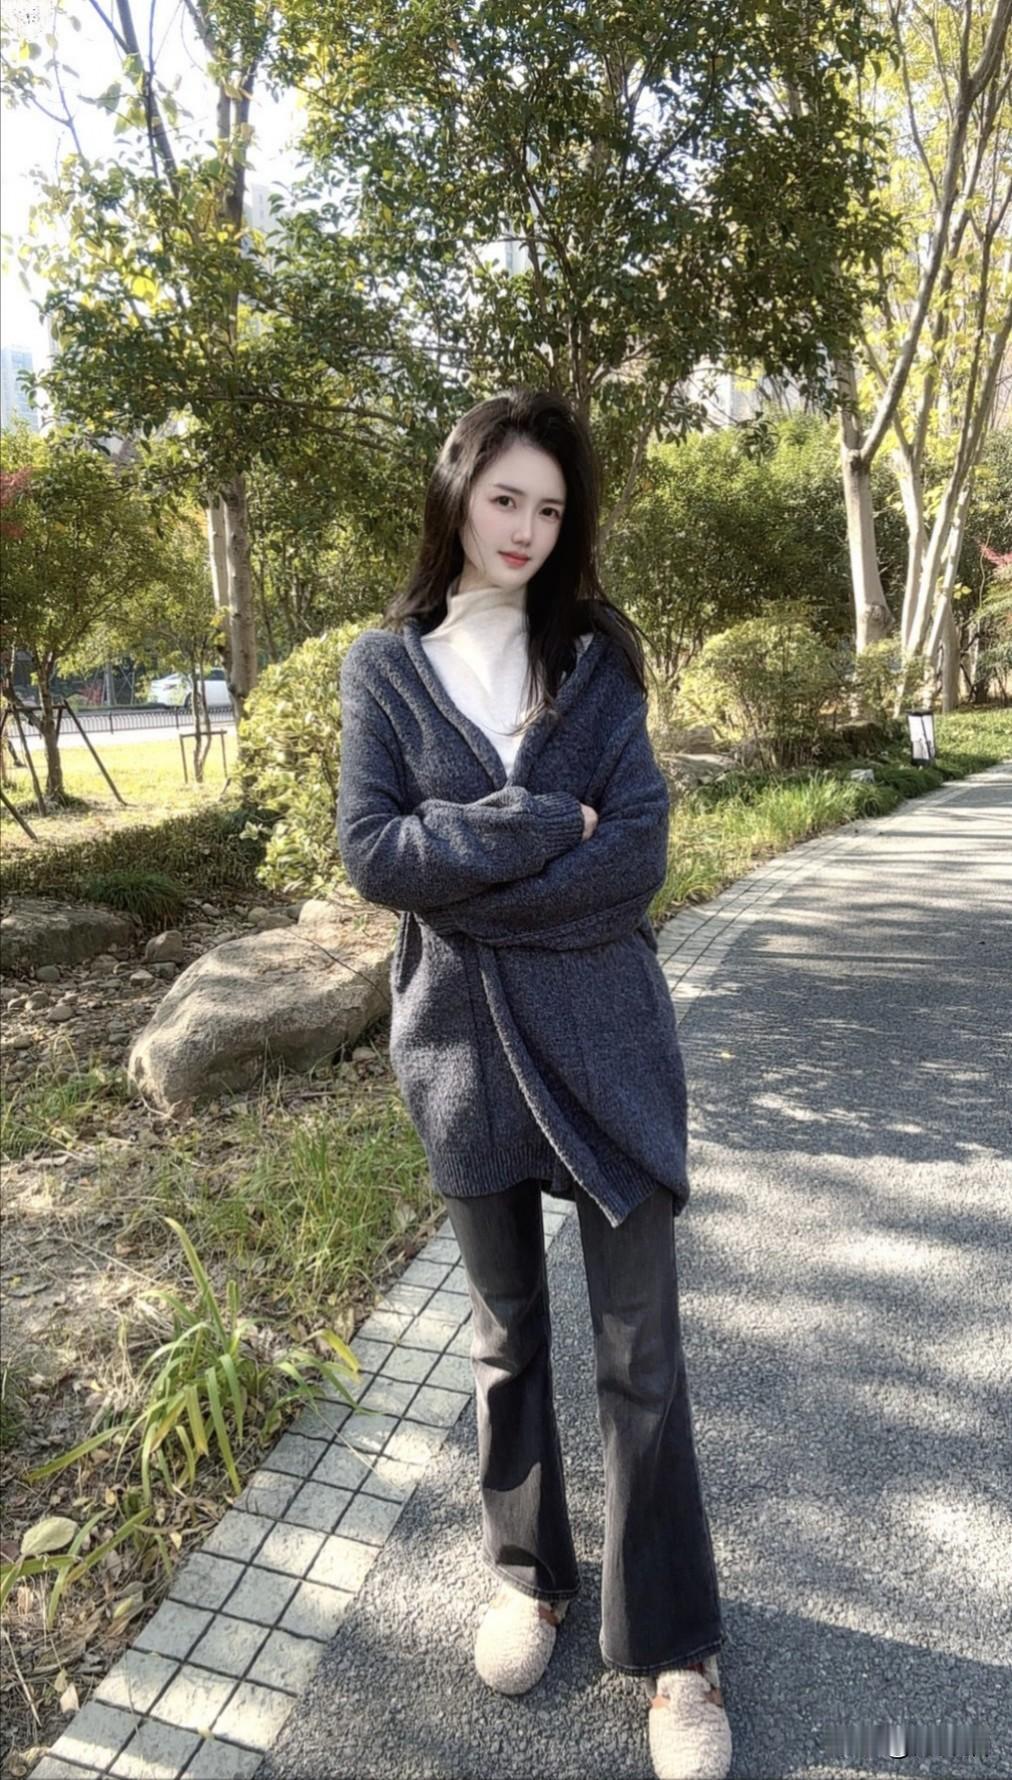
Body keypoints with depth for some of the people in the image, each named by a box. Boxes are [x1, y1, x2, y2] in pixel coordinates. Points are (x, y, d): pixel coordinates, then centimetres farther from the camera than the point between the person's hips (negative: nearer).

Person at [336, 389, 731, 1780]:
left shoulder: (594, 657, 1)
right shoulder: (385, 664, 2)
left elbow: (638, 855, -9)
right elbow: (369, 852, -9)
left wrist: (464, 876, -14)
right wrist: (542, 828, -16)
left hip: (603, 1036, 0)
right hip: (463, 1040, 1)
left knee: (640, 1350, 6)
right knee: (508, 1334, 18)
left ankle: (673, 1647, 27)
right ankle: (528, 1576, 41)